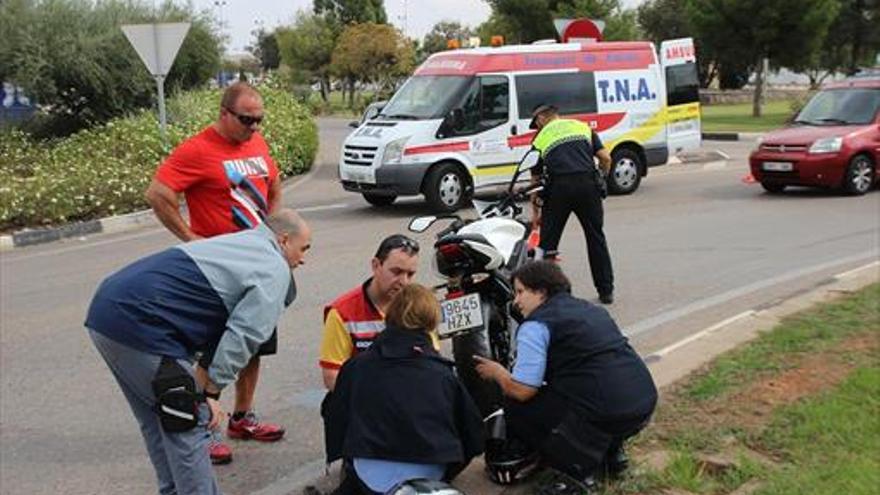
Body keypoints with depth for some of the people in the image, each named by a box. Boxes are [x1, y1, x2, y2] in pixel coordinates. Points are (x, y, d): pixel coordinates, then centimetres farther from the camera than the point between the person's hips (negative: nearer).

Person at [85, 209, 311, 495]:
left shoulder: (239, 243, 25)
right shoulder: (274, 270, -3)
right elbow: (241, 337, -11)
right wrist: (210, 392, -5)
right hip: (139, 323, -10)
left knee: (159, 421, 20)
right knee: (190, 421, -1)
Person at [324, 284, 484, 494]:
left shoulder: (356, 367, 6)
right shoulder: (443, 374, 6)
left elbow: (336, 419, 13)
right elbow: (473, 432, 11)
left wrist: (338, 456, 30)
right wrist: (445, 474, 24)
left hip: (371, 475, 0)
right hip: (429, 474, 1)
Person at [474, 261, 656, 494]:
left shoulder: (536, 326, -4)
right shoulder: (593, 309, 21)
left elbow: (522, 390, -9)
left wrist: (497, 372, 12)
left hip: (606, 415, -8)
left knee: (515, 408, 7)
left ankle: (576, 467, -1)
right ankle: (612, 451, 23)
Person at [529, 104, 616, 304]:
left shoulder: (541, 138, 18)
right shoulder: (583, 127, 20)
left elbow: (535, 179, 20)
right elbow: (605, 158, 10)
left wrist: (536, 211, 29)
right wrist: (601, 180, 28)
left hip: (558, 187, -1)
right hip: (588, 184, 1)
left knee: (547, 241, 10)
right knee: (596, 238, 13)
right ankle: (606, 291, 16)